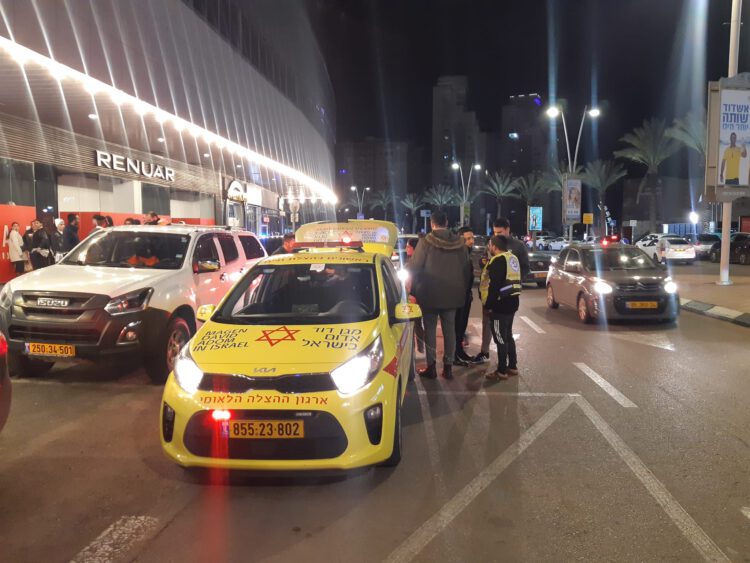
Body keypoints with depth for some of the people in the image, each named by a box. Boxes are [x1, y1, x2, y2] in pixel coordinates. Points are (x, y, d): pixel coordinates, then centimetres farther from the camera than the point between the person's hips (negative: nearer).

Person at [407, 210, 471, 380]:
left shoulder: (426, 242, -12)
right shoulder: (460, 243, 0)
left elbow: (414, 267, -10)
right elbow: (465, 268, 6)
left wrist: (414, 290, 2)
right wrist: (462, 291, 15)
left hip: (430, 295, -3)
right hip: (452, 295, 4)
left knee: (430, 329, 6)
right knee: (449, 330, 11)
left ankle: (431, 367, 9)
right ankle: (448, 366, 15)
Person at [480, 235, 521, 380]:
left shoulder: (498, 260, -17)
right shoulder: (513, 258, 12)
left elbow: (494, 285, -21)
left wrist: (488, 304, -14)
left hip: (500, 304, -10)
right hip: (511, 302, 10)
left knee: (500, 338, -3)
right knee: (508, 336, 18)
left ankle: (502, 371, 2)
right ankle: (512, 366, 24)